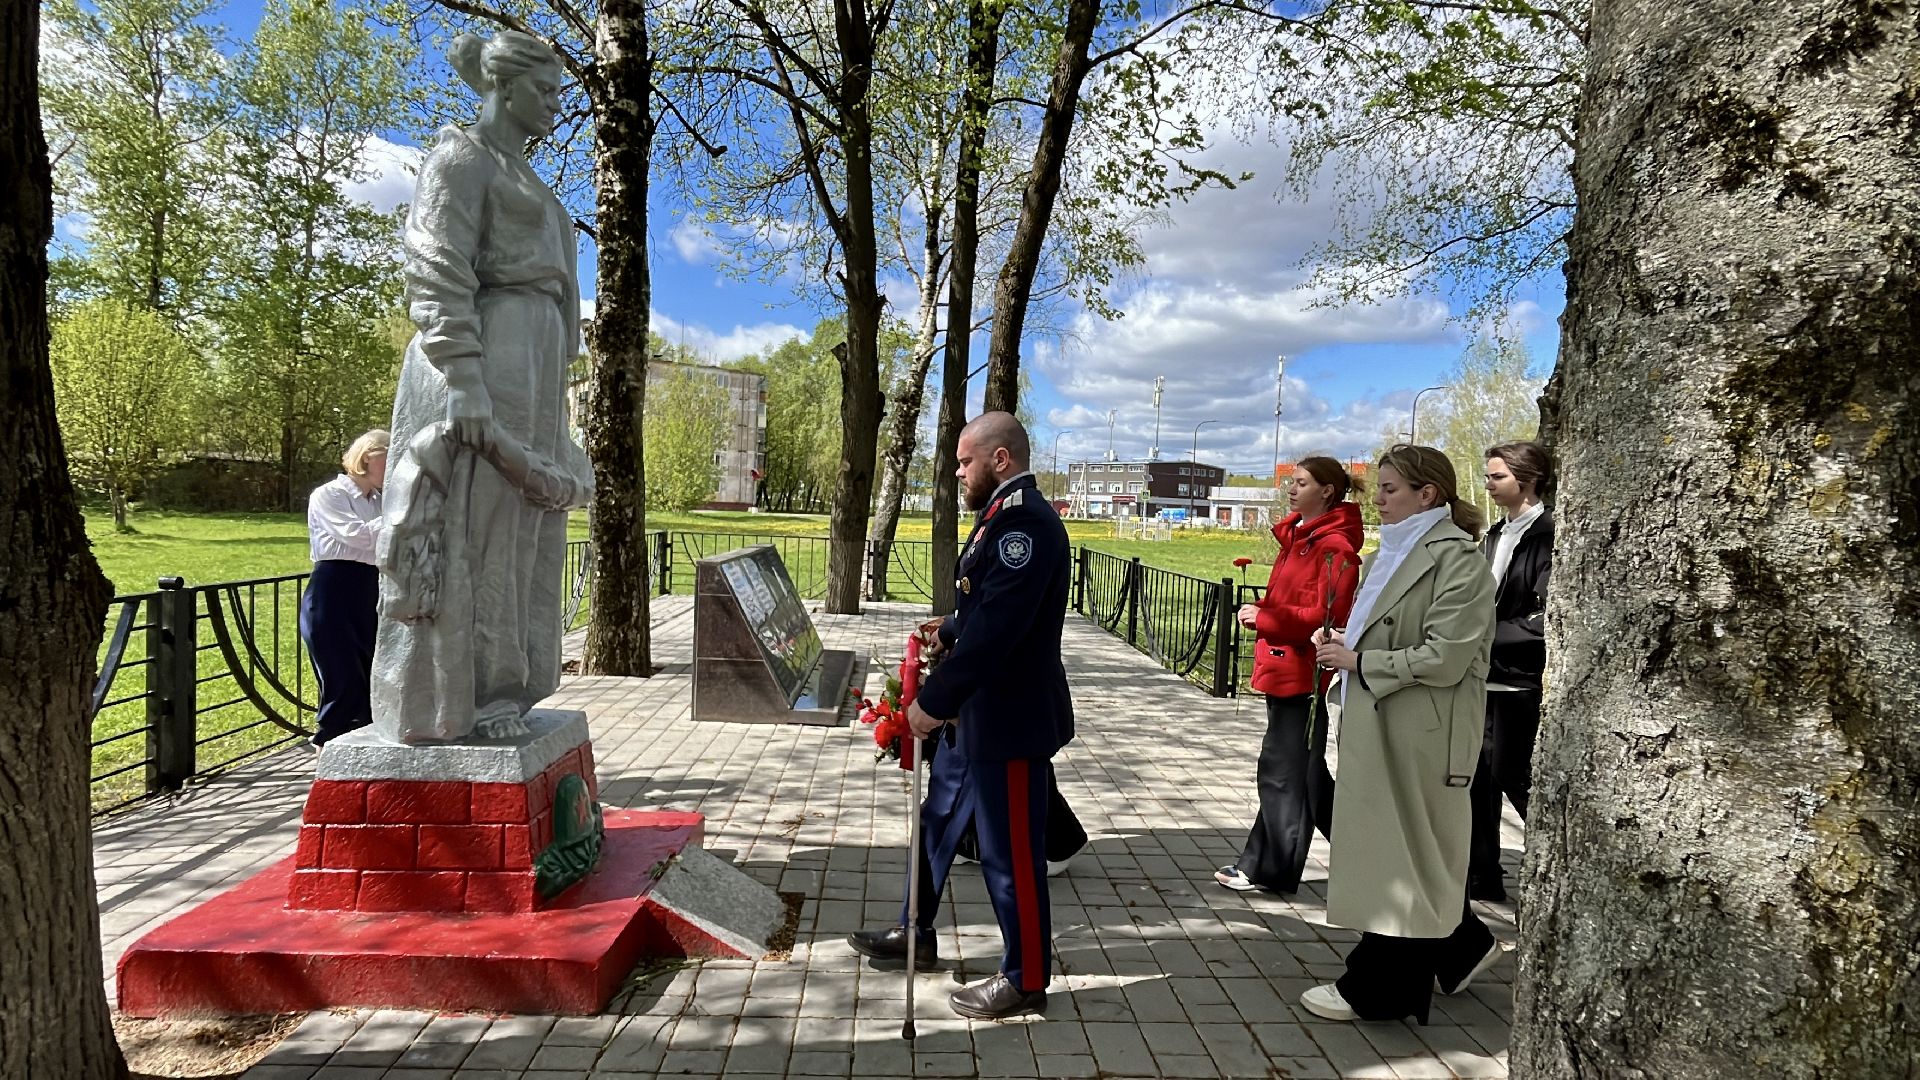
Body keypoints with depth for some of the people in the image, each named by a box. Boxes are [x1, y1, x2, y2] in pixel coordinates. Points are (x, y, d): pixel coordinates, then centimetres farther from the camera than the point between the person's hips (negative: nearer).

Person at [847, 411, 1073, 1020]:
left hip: (1009, 721, -10)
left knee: (1011, 853, 5)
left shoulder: (1026, 521, -23)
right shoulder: (1003, 514, 10)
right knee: (937, 823, 23)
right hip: (972, 715, 11)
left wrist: (933, 700, -23)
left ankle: (1026, 980, 24)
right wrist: (949, 634, 6)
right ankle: (917, 934, 42)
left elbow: (997, 626, -28)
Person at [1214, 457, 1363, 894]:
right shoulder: (1296, 537, 13)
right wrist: (1260, 611, 2)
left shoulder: (1333, 547, -15)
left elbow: (1323, 617, -19)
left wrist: (1263, 617, -16)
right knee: (1302, 771, 18)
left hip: (1302, 672, -9)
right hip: (1282, 666, 9)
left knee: (1284, 771, 0)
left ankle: (1269, 867, 12)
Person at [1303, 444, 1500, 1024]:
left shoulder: (1457, 560, -14)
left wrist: (1358, 660, -15)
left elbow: (1443, 660, -21)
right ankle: (1464, 946, 38)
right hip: (1378, 727, 9)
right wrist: (1342, 643, 2)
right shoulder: (1394, 550, 12)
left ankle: (1377, 990, 17)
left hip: (1419, 736, -9)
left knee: (1400, 854, 4)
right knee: (1414, 850, 19)